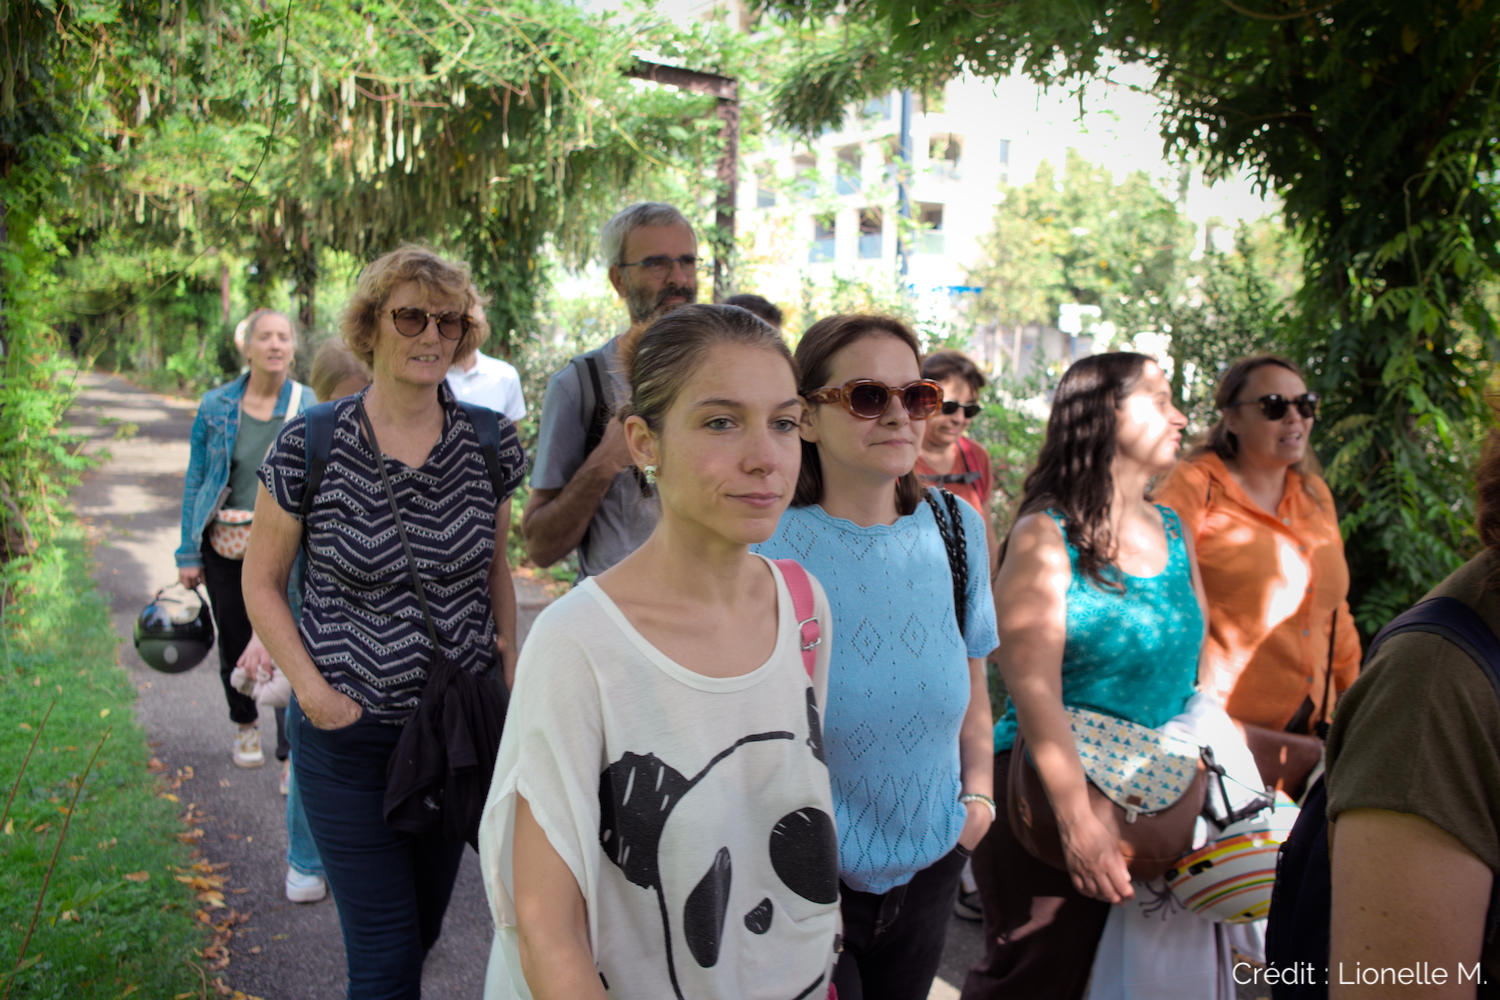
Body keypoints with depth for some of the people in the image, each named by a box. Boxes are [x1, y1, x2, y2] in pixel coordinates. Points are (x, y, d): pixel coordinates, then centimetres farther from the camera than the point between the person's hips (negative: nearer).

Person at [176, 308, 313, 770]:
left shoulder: (309, 408, -3)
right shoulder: (216, 406, 2)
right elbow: (195, 480, 6)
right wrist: (188, 553, 4)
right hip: (226, 544, 2)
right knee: (234, 644, 15)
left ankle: (295, 753, 4)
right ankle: (245, 724, 41)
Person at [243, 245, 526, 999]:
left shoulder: (489, 444, -3)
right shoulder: (309, 448, -12)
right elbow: (261, 584, -1)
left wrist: (509, 674, 5)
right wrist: (311, 691, -11)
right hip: (350, 731, -3)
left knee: (426, 923, 21)